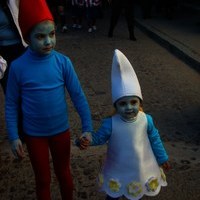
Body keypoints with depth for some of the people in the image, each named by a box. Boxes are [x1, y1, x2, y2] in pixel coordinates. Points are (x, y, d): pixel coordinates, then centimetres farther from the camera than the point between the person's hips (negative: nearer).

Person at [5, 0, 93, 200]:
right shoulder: (18, 67, -17)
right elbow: (11, 104, -7)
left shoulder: (63, 62, -15)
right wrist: (13, 137, -9)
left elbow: (78, 96, -9)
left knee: (64, 172, 22)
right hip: (34, 134, -1)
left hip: (61, 130, 1)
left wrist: (87, 128, -9)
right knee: (43, 179, 17)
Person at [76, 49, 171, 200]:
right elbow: (100, 137, -8)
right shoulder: (111, 123, -24)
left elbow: (155, 139, -2)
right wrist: (88, 140, -30)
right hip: (117, 172, -1)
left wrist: (162, 159, 9)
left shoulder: (146, 120, -18)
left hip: (141, 170, 2)